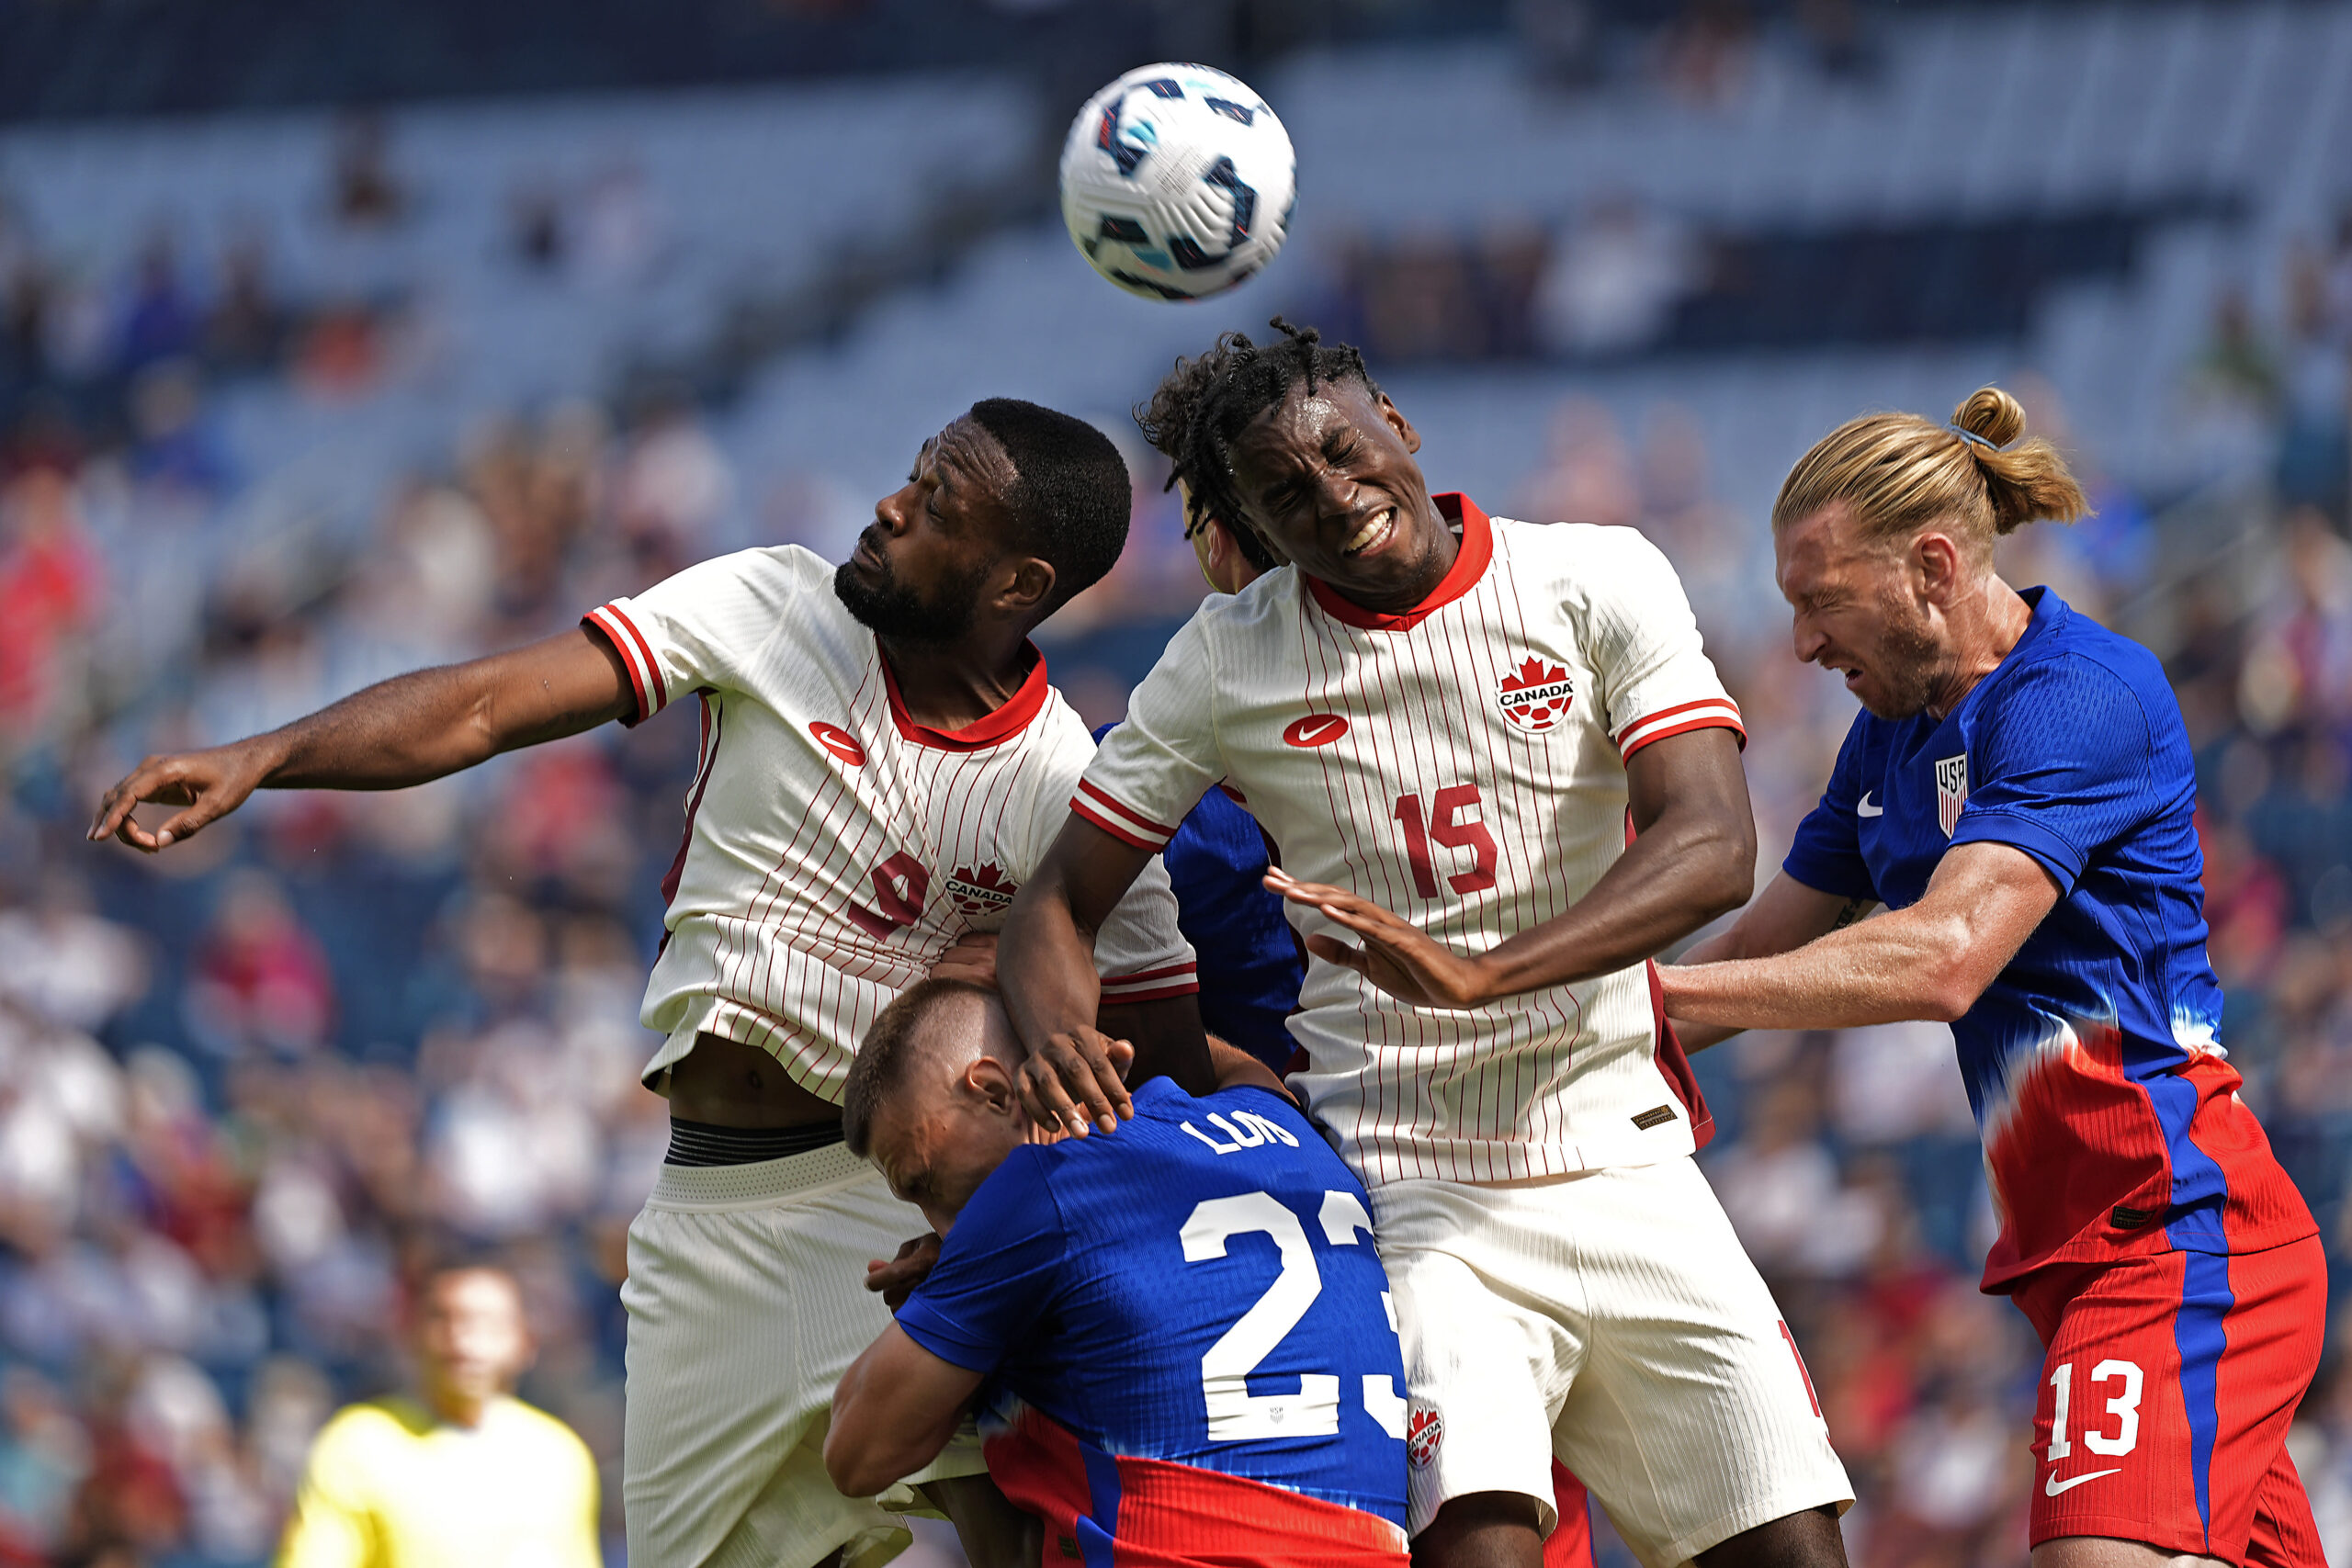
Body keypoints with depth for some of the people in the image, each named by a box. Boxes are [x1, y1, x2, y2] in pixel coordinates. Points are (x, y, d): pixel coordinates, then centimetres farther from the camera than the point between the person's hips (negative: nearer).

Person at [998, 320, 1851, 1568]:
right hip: (1408, 1178, -2)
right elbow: (1055, 901, 6)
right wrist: (1056, 1036, -19)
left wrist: (1481, 972, -31)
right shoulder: (1226, 665, 1)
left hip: (1627, 1168, 2)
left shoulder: (1599, 581, -2)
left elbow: (1712, 846, -15)